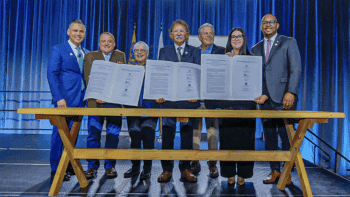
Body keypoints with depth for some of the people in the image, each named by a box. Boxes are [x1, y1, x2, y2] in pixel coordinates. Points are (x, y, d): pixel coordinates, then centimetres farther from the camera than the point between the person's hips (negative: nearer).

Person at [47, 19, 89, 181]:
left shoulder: (86, 53, 16)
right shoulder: (58, 50, -1)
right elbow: (52, 75, -9)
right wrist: (59, 98, -18)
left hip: (80, 99, 6)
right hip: (64, 99, -5)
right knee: (59, 133, -1)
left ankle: (70, 165, 23)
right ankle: (55, 170, 9)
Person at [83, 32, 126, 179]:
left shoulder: (121, 56, 13)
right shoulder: (90, 56, 11)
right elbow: (88, 79, 0)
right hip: (96, 102, 0)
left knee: (113, 135, 2)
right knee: (93, 135, 0)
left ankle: (110, 166, 14)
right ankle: (92, 167, 11)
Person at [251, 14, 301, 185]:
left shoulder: (289, 43, 5)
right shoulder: (255, 49, 17)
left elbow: (296, 69, -4)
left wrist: (291, 92, -16)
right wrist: (260, 94, -1)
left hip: (284, 98, -4)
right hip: (265, 99, 4)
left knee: (286, 135, -2)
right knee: (269, 136, 6)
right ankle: (275, 170, 17)